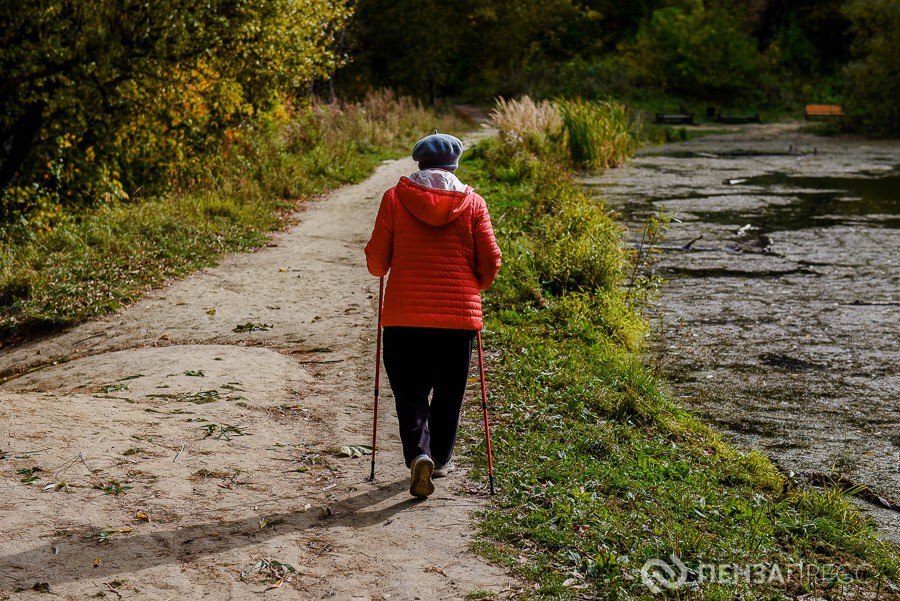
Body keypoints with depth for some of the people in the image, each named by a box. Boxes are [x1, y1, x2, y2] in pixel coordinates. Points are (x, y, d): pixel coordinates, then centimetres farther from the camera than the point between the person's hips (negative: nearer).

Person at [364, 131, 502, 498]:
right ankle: (440, 459, 29)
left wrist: (381, 269, 23)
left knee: (409, 393, 8)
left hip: (404, 317, -1)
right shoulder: (473, 203, 3)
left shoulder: (394, 198, 0)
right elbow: (490, 262, 1)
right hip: (459, 316, 1)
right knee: (448, 392, 18)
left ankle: (418, 454, -12)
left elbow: (376, 260, -1)